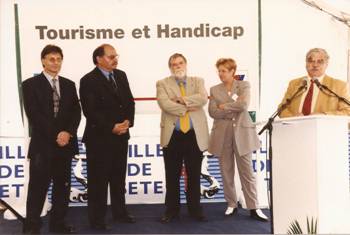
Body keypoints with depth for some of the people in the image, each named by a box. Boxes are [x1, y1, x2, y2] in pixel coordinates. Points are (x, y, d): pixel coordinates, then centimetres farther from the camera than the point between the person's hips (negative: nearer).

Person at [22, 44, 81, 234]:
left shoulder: (69, 85, 13)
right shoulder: (31, 84, -1)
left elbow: (76, 112, 6)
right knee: (38, 187, -1)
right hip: (42, 144, -4)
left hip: (65, 143, 5)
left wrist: (68, 133, -11)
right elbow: (34, 115, -10)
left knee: (62, 186, 10)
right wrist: (55, 135, -14)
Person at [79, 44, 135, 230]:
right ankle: (96, 218, 14)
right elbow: (90, 111, -16)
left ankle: (119, 212, 29)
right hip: (99, 138, -6)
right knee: (98, 180, 2)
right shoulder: (88, 81, -10)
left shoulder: (121, 75, 10)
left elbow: (130, 102, 10)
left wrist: (128, 122, -7)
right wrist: (111, 127, -17)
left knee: (118, 178, 16)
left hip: (121, 136, 6)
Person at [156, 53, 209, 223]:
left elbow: (203, 99, -8)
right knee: (172, 176, 7)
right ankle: (172, 210, 18)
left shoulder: (197, 81, 11)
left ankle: (195, 209, 22)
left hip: (195, 135, 1)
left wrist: (182, 99, -14)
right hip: (173, 135, -1)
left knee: (194, 175, 9)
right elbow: (164, 104, -12)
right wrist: (186, 108, -12)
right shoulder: (163, 84, 6)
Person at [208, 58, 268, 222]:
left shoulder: (244, 85, 4)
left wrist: (224, 106, -7)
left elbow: (243, 105, -14)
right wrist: (233, 109, -11)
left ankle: (253, 208, 4)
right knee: (226, 172, 7)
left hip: (242, 133, -2)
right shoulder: (214, 89, 9)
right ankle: (231, 205, 20)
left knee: (247, 172, -1)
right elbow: (212, 112, -3)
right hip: (222, 135, 2)